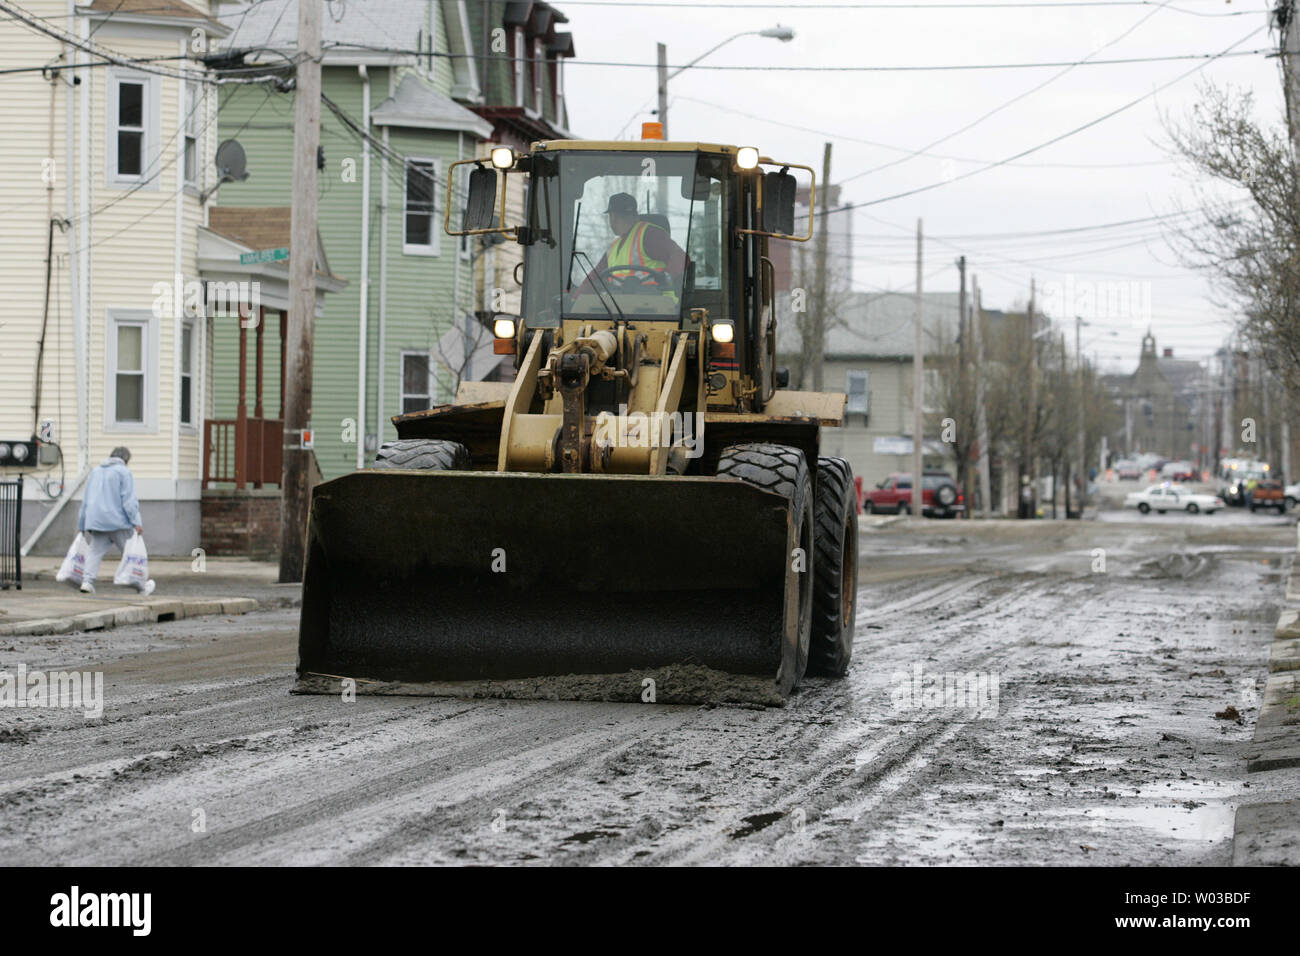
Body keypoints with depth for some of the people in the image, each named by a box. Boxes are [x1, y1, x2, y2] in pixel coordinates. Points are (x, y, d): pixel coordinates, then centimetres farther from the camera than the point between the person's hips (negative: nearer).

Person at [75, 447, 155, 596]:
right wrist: (136, 522, -14)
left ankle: (87, 581, -17)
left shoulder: (96, 472, 19)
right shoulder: (124, 472, -1)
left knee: (95, 553, 3)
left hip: (96, 521, 5)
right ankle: (142, 586, 12)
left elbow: (86, 501, 21)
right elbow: (129, 499, -12)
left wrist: (82, 526, 26)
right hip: (117, 521, -5)